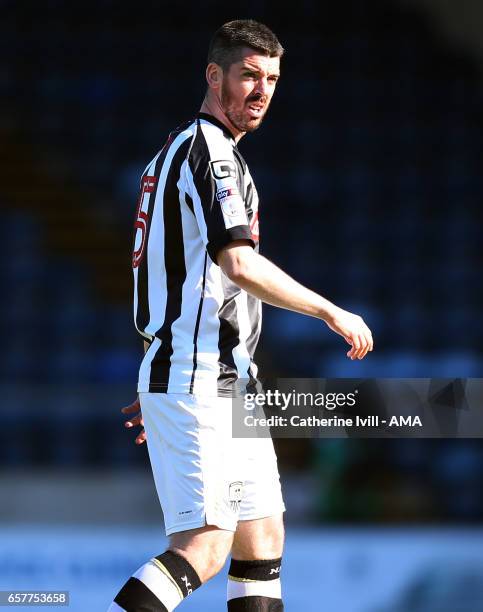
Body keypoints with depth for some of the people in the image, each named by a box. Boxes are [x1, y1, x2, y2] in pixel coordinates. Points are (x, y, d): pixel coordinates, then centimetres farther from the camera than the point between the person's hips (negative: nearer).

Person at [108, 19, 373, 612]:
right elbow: (238, 264, -23)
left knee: (262, 534, 10)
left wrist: (159, 387, 26)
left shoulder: (177, 150, 21)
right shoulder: (209, 148, -11)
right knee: (206, 543, -16)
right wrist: (334, 313, -17)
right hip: (197, 383, -11)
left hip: (227, 384, 11)